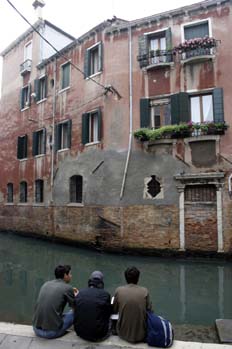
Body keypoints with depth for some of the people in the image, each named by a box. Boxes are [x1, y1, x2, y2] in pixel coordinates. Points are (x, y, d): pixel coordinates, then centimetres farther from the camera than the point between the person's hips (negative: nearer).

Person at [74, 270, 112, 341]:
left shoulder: (80, 292, -6)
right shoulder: (105, 294, -14)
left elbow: (76, 312, 8)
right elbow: (109, 313, 2)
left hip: (80, 332, 3)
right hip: (98, 335, -3)